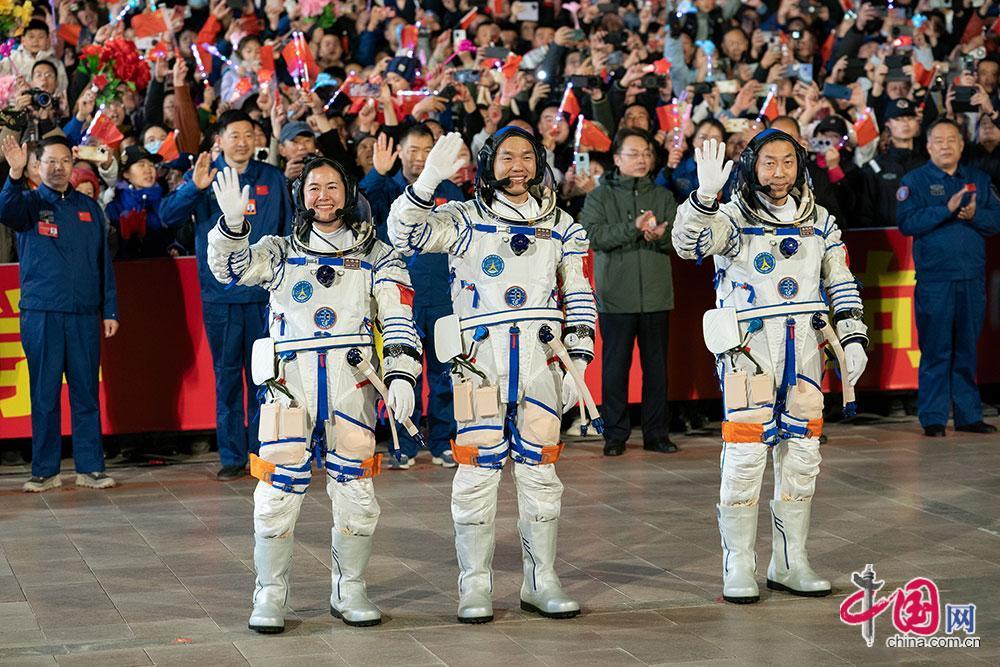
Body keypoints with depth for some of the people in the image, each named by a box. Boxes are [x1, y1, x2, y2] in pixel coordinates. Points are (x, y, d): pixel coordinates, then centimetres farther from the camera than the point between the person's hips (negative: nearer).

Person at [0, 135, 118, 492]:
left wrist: (110, 310, 9)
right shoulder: (30, 203, 4)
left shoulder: (89, 208, 13)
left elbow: (104, 261, 15)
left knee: (87, 393, 4)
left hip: (85, 315, 2)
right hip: (41, 315, -2)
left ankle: (90, 467, 9)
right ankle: (45, 470, 7)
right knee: (44, 395, 1)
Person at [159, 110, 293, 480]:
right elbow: (168, 215, -9)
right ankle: (232, 456, 8)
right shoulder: (204, 176, 3)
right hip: (220, 293, -1)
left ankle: (264, 450, 12)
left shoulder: (273, 179, 8)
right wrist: (194, 187, -26)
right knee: (227, 374, 3)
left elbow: (288, 234, 13)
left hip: (264, 293, 1)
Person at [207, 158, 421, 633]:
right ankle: (270, 595, 6)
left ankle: (349, 592, 16)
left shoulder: (376, 257, 14)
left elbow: (398, 321, 5)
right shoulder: (279, 252, 16)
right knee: (279, 489, -5)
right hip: (291, 384, 0)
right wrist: (233, 223, -20)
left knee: (355, 492, 2)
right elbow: (231, 269, -1)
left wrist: (401, 376, -10)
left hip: (352, 385, 0)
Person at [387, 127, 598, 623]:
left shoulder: (560, 227, 14)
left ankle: (541, 582, 15)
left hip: (541, 358, 3)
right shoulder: (464, 220, 5)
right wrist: (429, 179, -24)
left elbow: (579, 298, 16)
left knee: (540, 467, 6)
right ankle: (474, 586, 3)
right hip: (481, 358, -3)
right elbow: (403, 232, -10)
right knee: (479, 467, -4)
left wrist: (577, 361, 7)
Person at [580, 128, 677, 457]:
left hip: (656, 295, 3)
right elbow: (594, 235, -11)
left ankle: (656, 433, 13)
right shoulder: (599, 196, 5)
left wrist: (660, 235, -18)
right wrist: (634, 227, -21)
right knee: (615, 365, 0)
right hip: (616, 297, -2)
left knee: (656, 365, 6)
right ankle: (615, 434, 8)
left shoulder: (663, 196, 13)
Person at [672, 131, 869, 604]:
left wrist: (853, 337, 7)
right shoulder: (734, 218, -2)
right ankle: (738, 568, -2)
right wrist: (705, 195, -38)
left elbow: (841, 283, 17)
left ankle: (789, 564, 18)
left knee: (801, 456, 8)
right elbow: (689, 241, -21)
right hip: (749, 347, -5)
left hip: (804, 348, 5)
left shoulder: (819, 222, 13)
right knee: (745, 455, -9)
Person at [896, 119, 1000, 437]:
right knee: (935, 350, -3)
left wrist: (973, 214, -12)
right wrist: (947, 209, -17)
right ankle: (933, 419, 3)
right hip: (934, 277, -4)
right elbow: (907, 223, -10)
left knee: (967, 350, 8)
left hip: (972, 277, 4)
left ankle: (968, 415, 14)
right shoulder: (915, 181, 3)